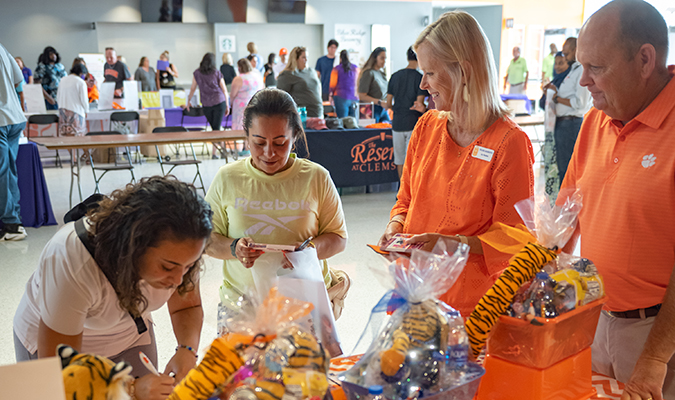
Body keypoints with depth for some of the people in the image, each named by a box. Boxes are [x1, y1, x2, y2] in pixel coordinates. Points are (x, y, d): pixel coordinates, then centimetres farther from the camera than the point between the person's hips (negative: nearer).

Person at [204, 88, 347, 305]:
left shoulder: (316, 177, 5)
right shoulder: (227, 178, 6)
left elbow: (339, 238, 8)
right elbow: (206, 238, 10)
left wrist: (311, 249, -12)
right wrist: (233, 248, -10)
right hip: (241, 296, 1)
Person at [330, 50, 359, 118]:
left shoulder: (336, 69, -3)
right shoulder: (356, 68, 8)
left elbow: (332, 85, -1)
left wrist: (331, 95, 15)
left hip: (341, 98, -3)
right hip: (354, 98, 3)